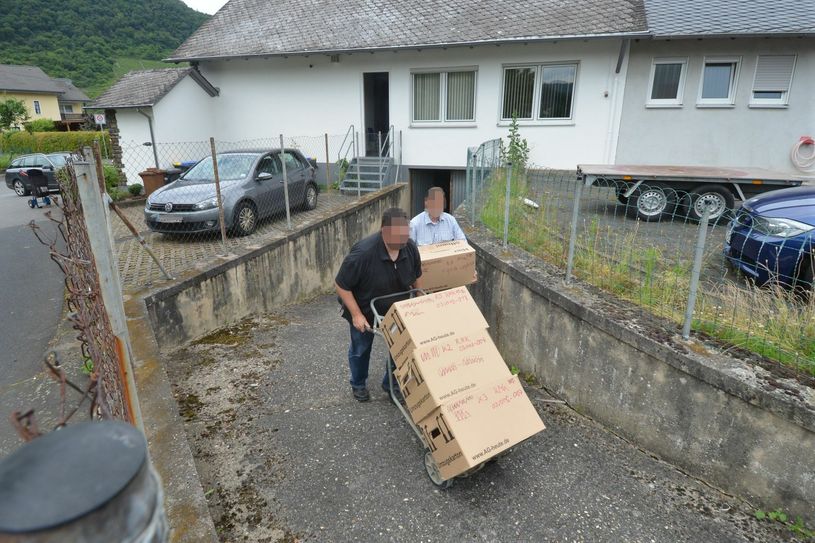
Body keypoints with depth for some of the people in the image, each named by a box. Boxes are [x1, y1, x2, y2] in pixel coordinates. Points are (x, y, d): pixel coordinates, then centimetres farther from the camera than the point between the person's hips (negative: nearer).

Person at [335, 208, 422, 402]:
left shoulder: (410, 247, -20)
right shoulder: (363, 252, -37)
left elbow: (416, 278, -1)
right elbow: (341, 285, -26)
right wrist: (356, 314, -25)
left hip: (398, 308, 4)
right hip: (365, 310, -3)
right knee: (361, 349, 16)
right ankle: (358, 384, 43)